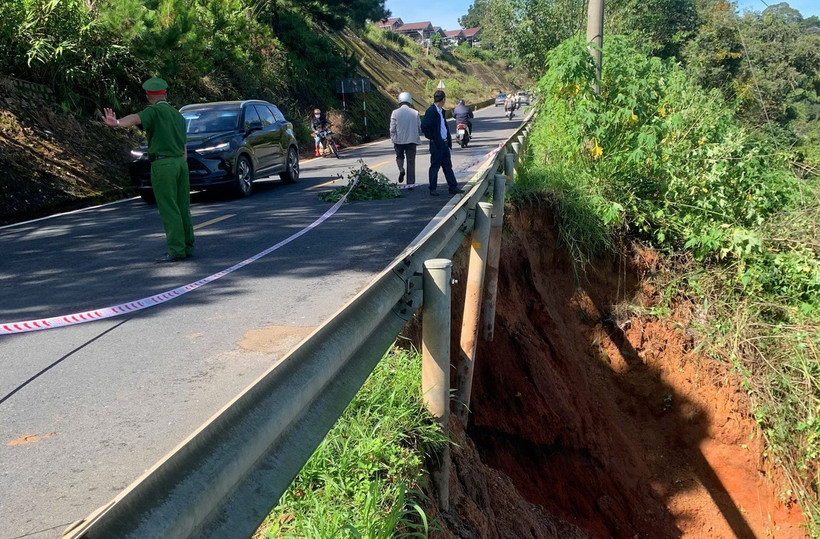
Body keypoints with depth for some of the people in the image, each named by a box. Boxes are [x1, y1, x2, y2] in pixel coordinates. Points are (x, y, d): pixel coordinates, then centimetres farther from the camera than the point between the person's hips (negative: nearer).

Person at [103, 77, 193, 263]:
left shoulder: (154, 111, -5)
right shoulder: (178, 116, 18)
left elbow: (135, 119, -28)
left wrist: (116, 123, -46)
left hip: (162, 164, -7)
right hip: (180, 163, 7)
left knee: (168, 210, -5)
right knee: (182, 208, 12)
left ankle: (176, 250, -5)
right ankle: (187, 246, 17)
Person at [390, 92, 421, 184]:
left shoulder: (395, 113, -6)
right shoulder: (415, 113, -2)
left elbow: (392, 129, -6)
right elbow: (420, 128, 3)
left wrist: (393, 139, 9)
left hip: (399, 140, -1)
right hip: (412, 140, 1)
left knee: (399, 156, 23)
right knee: (411, 161, 7)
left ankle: (401, 169, -6)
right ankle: (411, 183, 7)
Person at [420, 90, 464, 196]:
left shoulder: (441, 111, 13)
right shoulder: (431, 111, -14)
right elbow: (424, 127, -20)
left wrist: (449, 140, 13)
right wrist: (432, 138, -15)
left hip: (444, 143, 8)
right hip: (437, 144, -8)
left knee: (448, 166, 11)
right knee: (435, 167, 0)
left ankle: (453, 187, 15)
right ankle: (432, 189, 9)